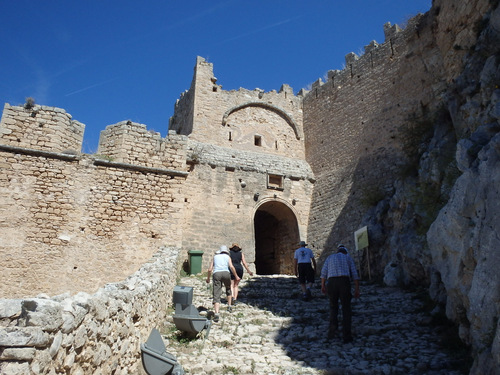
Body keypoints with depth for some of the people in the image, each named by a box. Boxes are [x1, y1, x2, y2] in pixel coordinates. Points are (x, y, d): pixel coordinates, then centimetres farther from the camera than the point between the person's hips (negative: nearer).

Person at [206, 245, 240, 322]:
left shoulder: (215, 257, 24)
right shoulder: (227, 257, 20)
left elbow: (210, 269, 18)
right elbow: (231, 267, 2)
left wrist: (208, 278, 33)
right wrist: (236, 276, 13)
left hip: (216, 274, 0)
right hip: (226, 273, 0)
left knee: (216, 295, -4)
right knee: (228, 288, 31)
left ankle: (216, 314, -20)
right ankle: (229, 306, 30)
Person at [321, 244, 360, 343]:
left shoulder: (330, 257, 24)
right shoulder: (348, 258, 22)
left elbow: (324, 272, 11)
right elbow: (355, 274, 11)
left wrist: (323, 286, 13)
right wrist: (357, 289, 10)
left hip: (331, 282, 1)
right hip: (344, 282, -1)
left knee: (333, 307, 20)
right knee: (346, 309, 9)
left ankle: (333, 326, -1)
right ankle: (346, 335, 5)